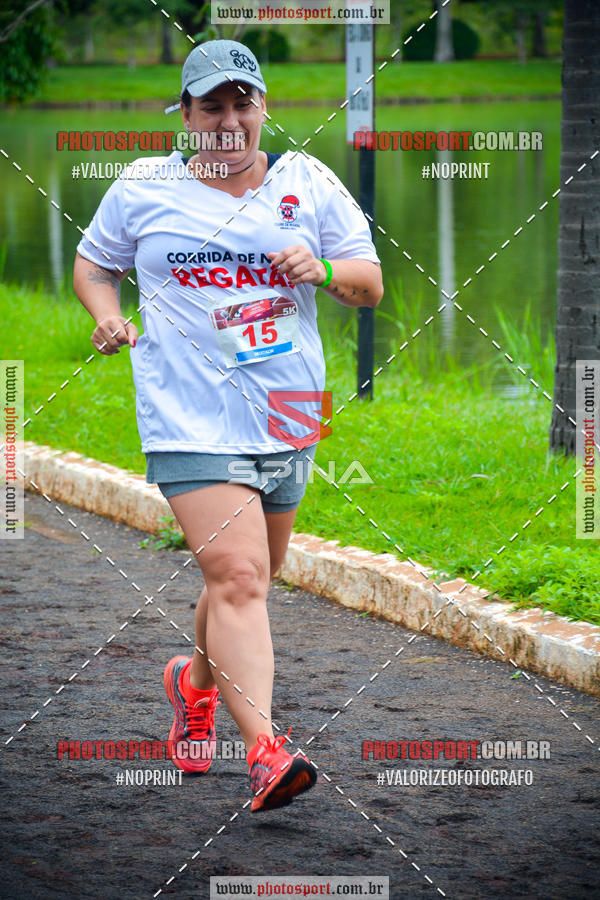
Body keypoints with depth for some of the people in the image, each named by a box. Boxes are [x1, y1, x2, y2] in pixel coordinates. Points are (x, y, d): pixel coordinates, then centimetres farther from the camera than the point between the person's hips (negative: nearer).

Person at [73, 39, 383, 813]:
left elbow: (370, 284, 9)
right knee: (237, 577, -19)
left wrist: (325, 271, -13)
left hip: (286, 419, 4)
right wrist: (107, 316, -3)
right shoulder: (143, 188, 3)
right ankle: (264, 755, -26)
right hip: (192, 419, -4)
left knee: (247, 579, 17)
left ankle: (196, 683, 47)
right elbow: (93, 262, 18)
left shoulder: (309, 183, 7)